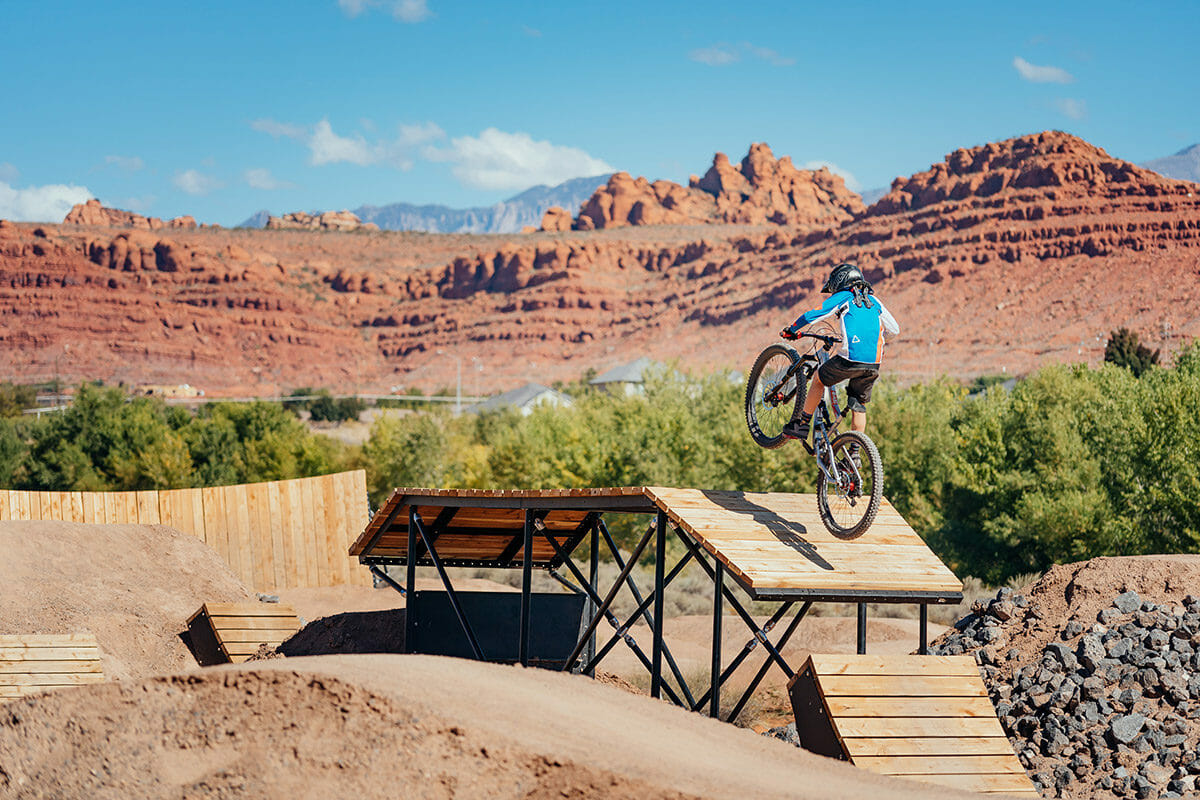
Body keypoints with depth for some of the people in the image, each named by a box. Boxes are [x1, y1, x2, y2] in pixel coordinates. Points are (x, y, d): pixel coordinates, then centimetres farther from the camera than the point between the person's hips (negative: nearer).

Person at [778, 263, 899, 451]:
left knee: (819, 380, 21)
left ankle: (801, 425, 21)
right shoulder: (874, 301, 22)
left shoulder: (842, 298, 8)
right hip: (873, 364, 4)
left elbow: (810, 316, 3)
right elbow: (894, 329, 27)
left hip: (850, 359, -4)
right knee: (859, 405, 18)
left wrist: (791, 330, 19)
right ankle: (854, 452, 16)